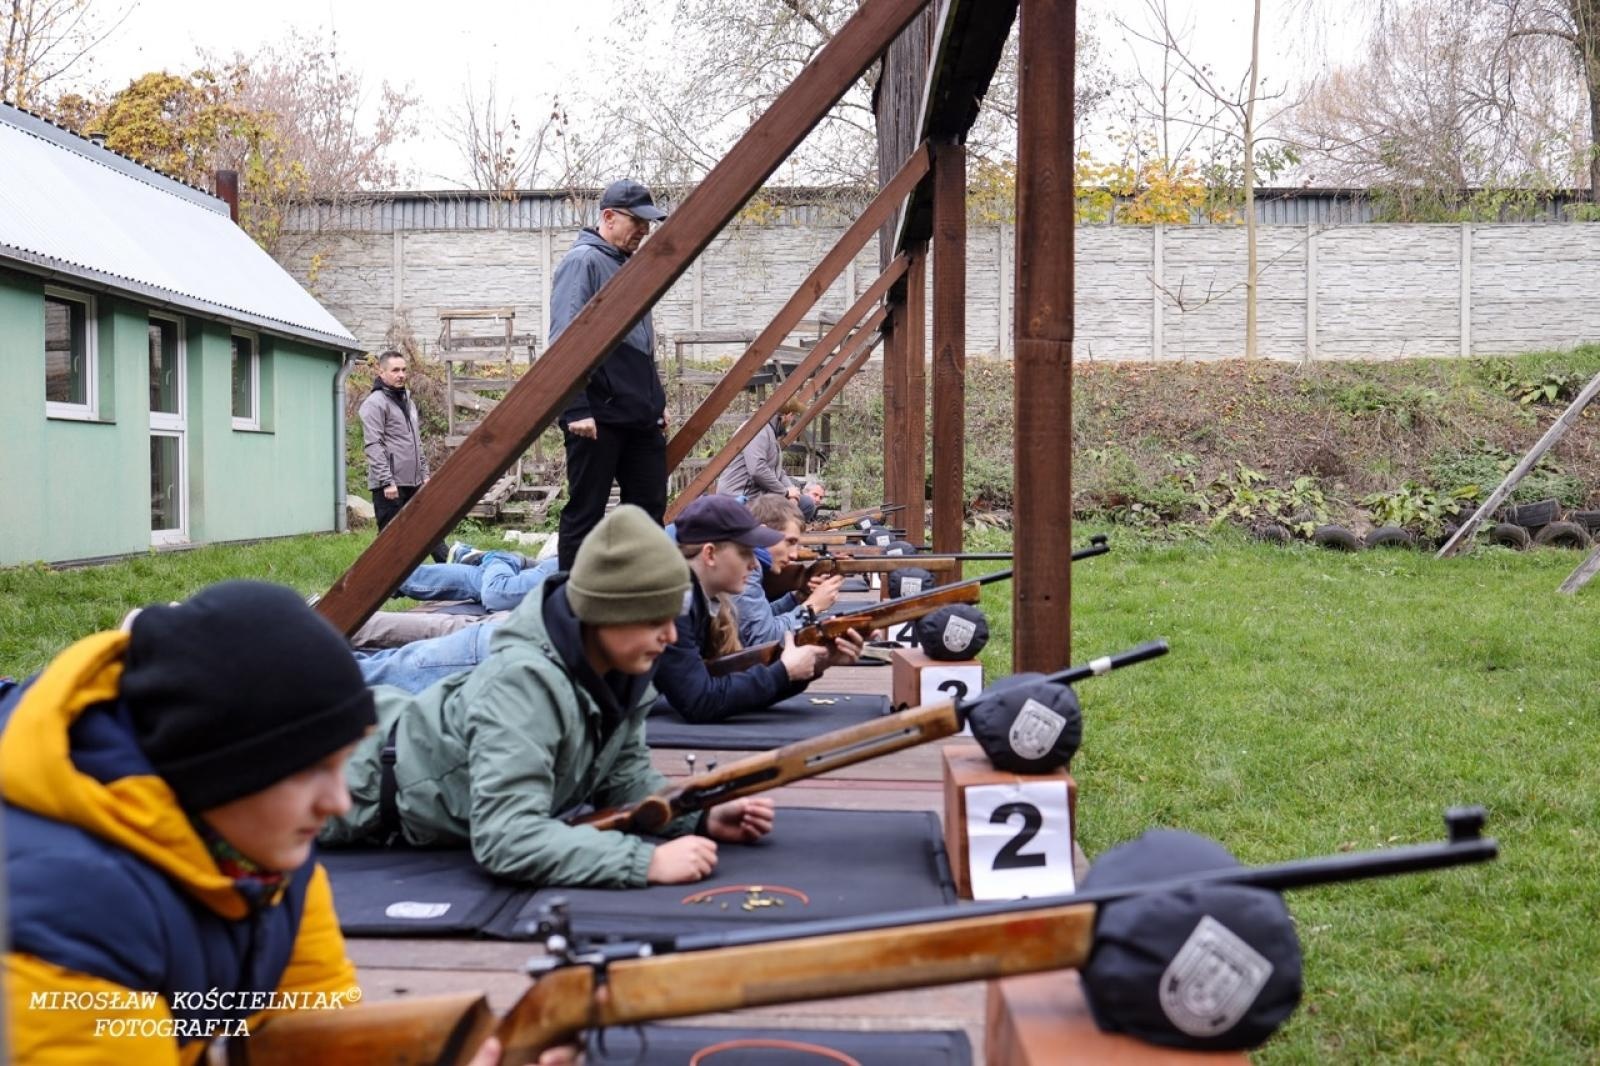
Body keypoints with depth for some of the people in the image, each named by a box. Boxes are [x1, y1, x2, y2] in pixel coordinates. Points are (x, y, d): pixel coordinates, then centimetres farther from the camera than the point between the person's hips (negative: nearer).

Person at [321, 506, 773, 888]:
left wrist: (703, 819, -24)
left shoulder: (621, 671, -18)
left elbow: (624, 778, -7)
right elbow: (506, 838, -47)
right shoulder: (523, 683, -42)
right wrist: (647, 861, -52)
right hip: (370, 787, -7)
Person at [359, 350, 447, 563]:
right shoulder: (375, 403, -9)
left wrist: (424, 473, 19)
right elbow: (374, 447, -16)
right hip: (390, 485, -8)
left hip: (413, 483, 8)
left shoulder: (407, 401, 18)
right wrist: (386, 481, -21)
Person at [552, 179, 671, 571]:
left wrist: (657, 401, 21)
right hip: (597, 418, -9)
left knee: (650, 509, 11)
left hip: (641, 417, 9)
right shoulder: (583, 261, -9)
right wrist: (576, 410, -22)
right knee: (585, 513, -2)